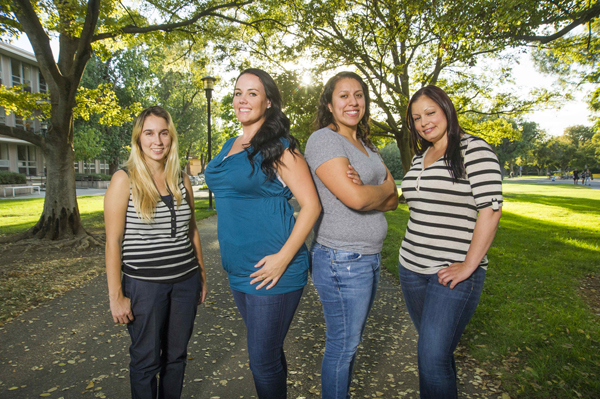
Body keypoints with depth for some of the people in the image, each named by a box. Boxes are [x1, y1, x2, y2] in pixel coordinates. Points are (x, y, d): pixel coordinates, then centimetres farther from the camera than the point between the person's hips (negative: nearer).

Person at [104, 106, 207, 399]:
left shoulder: (182, 180, 5)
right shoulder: (124, 180, -8)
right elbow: (113, 241, -8)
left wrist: (202, 276, 13)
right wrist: (116, 296, -9)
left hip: (185, 281, 4)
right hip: (144, 284, -4)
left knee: (176, 355, 16)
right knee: (146, 360, 10)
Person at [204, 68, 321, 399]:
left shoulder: (279, 147, -11)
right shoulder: (230, 146, 12)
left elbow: (311, 205, -15)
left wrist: (283, 257, -21)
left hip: (269, 271, -7)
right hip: (237, 270, 8)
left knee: (263, 360, 3)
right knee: (267, 350, 22)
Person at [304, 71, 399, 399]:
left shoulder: (366, 146, 15)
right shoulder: (323, 139, -12)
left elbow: (392, 201, 7)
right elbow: (356, 198, -24)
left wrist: (367, 190, -14)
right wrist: (385, 188, -3)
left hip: (369, 258, 9)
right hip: (343, 261, -8)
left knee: (351, 340, 21)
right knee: (342, 345, 6)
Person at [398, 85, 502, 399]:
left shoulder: (474, 149, -8)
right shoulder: (419, 158, 14)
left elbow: (490, 209, -15)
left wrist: (469, 266, -17)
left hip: (453, 273, -7)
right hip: (411, 268, 7)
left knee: (432, 356, -8)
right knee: (432, 348, 16)